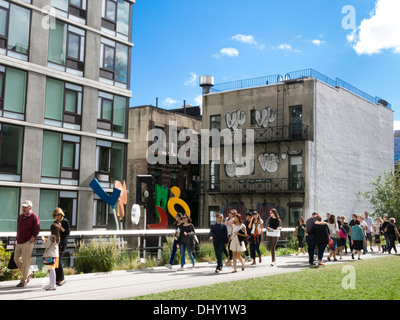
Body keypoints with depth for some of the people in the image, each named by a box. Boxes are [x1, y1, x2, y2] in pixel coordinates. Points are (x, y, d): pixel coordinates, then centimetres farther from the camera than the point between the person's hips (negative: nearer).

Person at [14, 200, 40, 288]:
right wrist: (16, 240, 17)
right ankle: (29, 273, 25)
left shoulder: (34, 217, -8)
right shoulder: (20, 216, 14)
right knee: (16, 259, 8)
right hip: (19, 243, 8)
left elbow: (36, 231, -11)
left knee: (25, 261, -5)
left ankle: (24, 280, 3)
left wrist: (31, 240, -16)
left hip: (27, 243, -8)